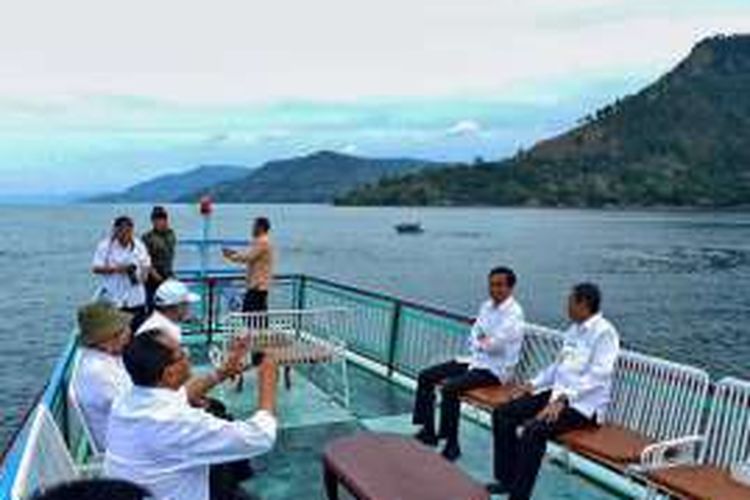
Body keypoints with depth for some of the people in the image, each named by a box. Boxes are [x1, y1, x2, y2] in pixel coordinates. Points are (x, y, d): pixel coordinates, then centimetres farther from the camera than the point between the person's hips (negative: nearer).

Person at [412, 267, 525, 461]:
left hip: (495, 369, -8)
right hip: (476, 360, 9)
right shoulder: (487, 306, 10)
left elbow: (496, 344, -23)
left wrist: (481, 342, -5)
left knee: (450, 387, -29)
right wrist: (484, 343, -7)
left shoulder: (514, 313, -14)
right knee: (425, 377, -1)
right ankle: (428, 432, 6)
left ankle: (452, 445, -14)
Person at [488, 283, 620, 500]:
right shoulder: (574, 329, 15)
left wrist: (562, 399, -29)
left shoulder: (604, 332, -12)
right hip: (557, 392, 9)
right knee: (502, 414, -4)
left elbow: (597, 376, -23)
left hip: (583, 403, -9)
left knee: (534, 430, -32)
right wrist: (534, 383, 10)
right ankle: (506, 479, 6)